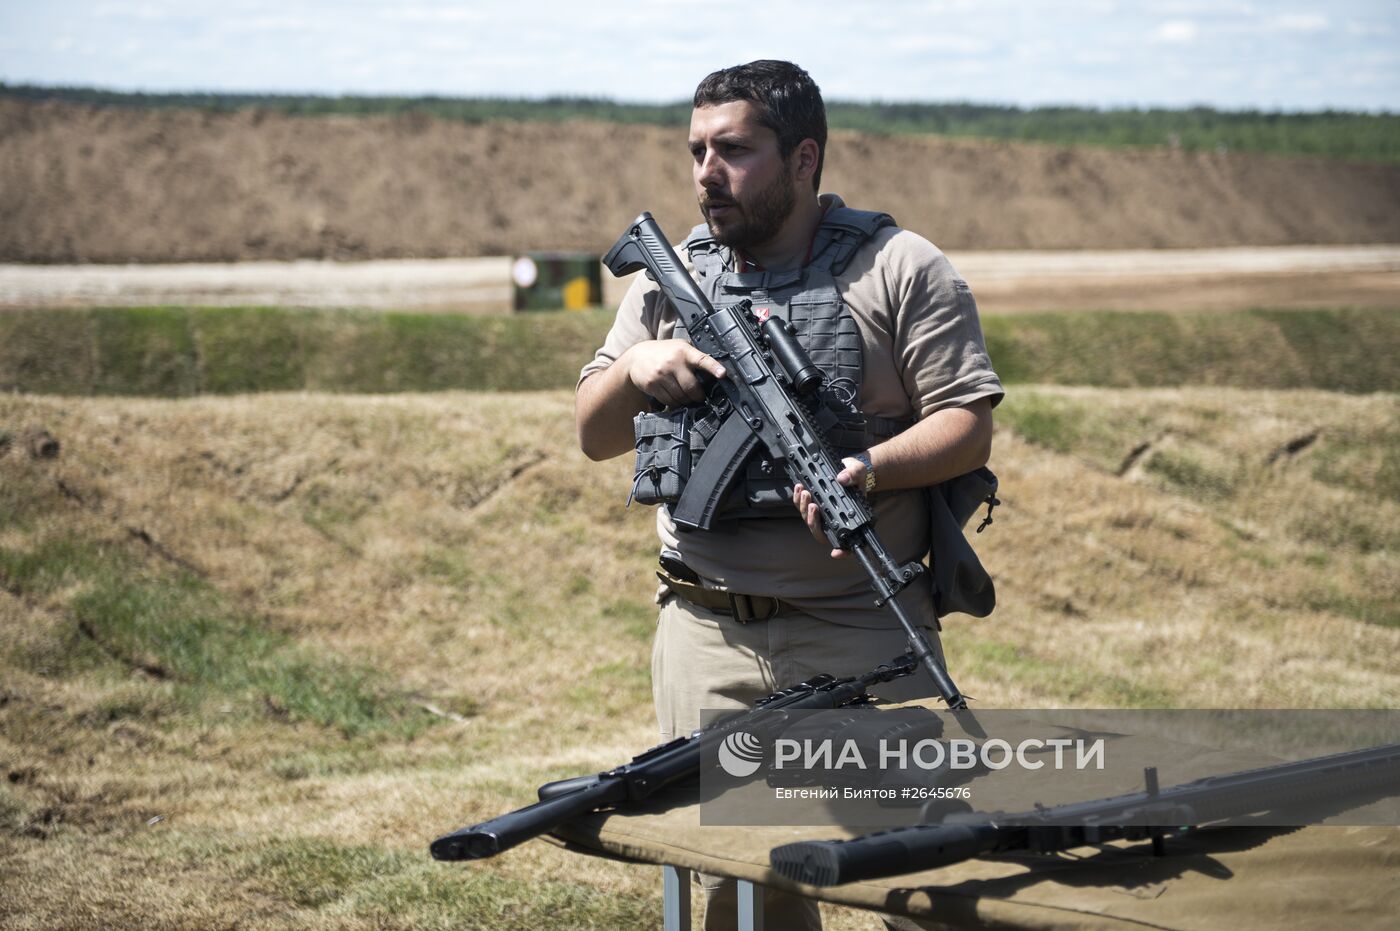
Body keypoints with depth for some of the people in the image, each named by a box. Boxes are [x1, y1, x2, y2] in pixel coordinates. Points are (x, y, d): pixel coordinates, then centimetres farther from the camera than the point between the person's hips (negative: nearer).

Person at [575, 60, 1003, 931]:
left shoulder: (902, 269, -1)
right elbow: (596, 436, 12)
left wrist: (869, 468, -24)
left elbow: (969, 427, -6)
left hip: (864, 636, -3)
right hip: (708, 638, 4)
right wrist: (636, 369, -9)